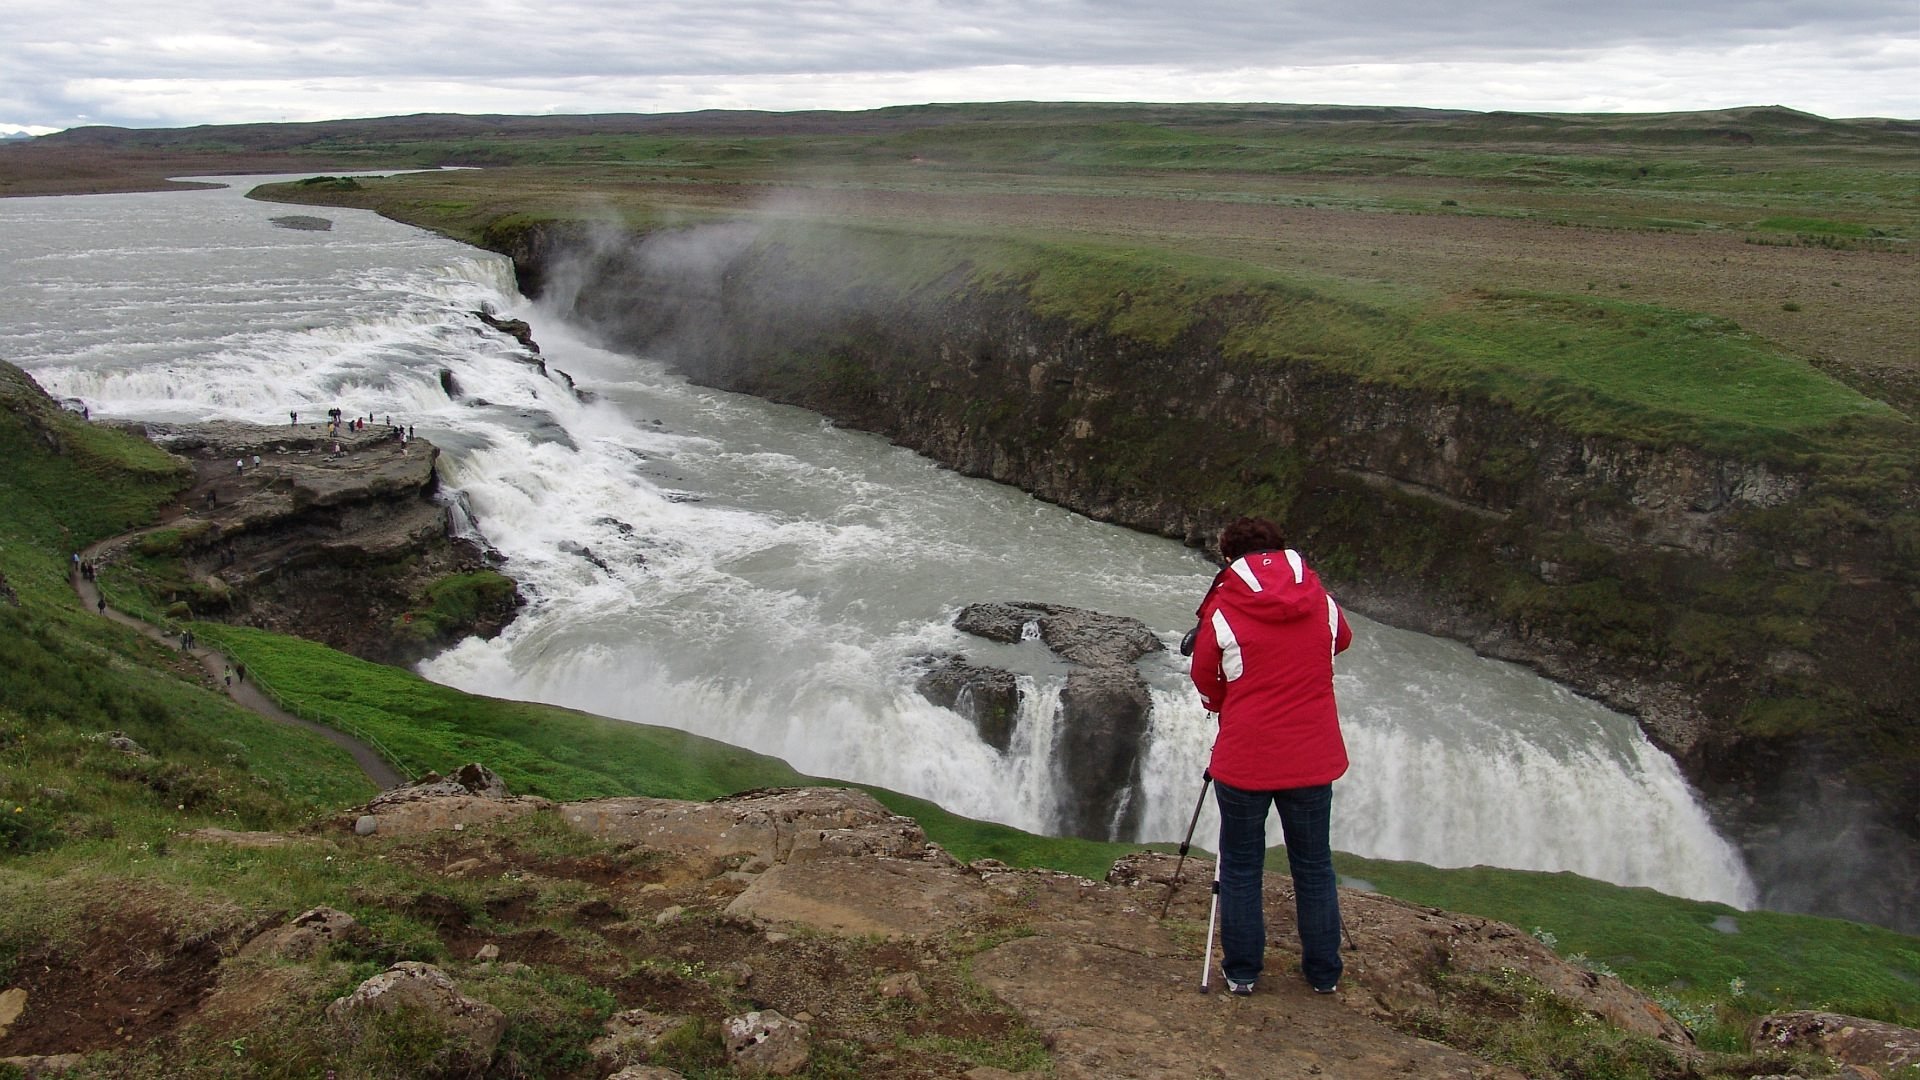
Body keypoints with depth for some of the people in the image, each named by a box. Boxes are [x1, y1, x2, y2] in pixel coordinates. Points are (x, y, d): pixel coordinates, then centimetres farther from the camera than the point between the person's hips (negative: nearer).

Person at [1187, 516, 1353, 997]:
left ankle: (1241, 970, 20)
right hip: (1313, 759, 3)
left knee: (1241, 868, 12)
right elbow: (1342, 640, 22)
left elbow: (1207, 689, 1)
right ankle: (1324, 971, 27)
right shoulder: (1322, 605, -1)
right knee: (1314, 867, 16)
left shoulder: (1221, 613, -10)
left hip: (1244, 762, -3)